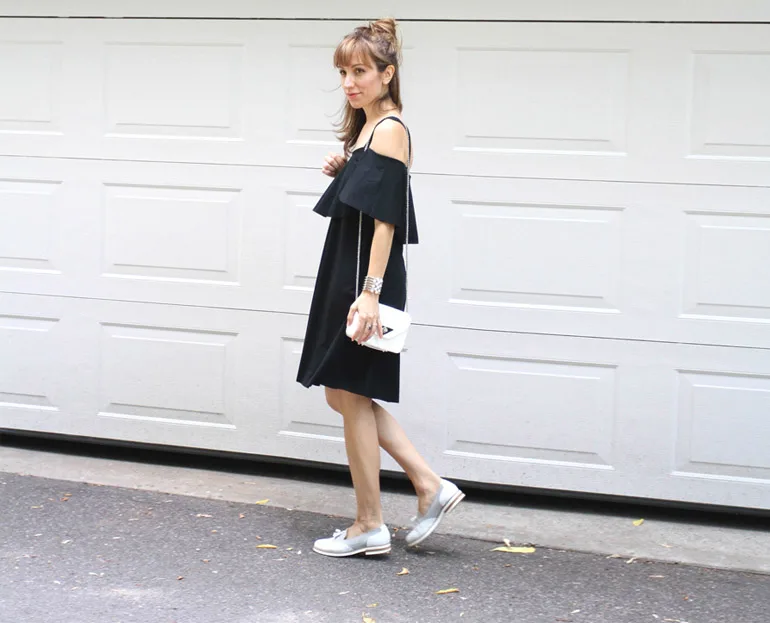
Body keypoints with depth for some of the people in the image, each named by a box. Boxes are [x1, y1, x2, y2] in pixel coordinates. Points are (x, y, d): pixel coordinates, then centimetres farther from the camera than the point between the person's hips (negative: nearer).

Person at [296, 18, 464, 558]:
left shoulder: (390, 131, -14)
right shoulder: (365, 128, 15)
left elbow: (385, 219, -20)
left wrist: (370, 293, -24)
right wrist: (342, 174, 4)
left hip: (367, 280, -10)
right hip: (344, 277, 10)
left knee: (352, 398, -2)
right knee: (347, 397, 13)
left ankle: (370, 527, 9)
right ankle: (431, 487, 16)